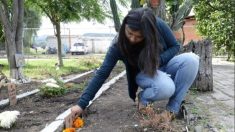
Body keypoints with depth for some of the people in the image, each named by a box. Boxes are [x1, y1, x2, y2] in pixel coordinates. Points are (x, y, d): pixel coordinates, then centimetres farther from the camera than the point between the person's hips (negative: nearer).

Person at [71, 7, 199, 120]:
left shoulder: (158, 25, -24)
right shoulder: (119, 45, -26)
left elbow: (175, 46, -7)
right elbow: (102, 74, -24)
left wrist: (158, 60, -26)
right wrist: (82, 103, -27)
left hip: (163, 65, 3)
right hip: (145, 73, -3)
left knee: (191, 59, -30)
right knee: (166, 88, -38)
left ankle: (173, 107, -15)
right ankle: (144, 97, -2)